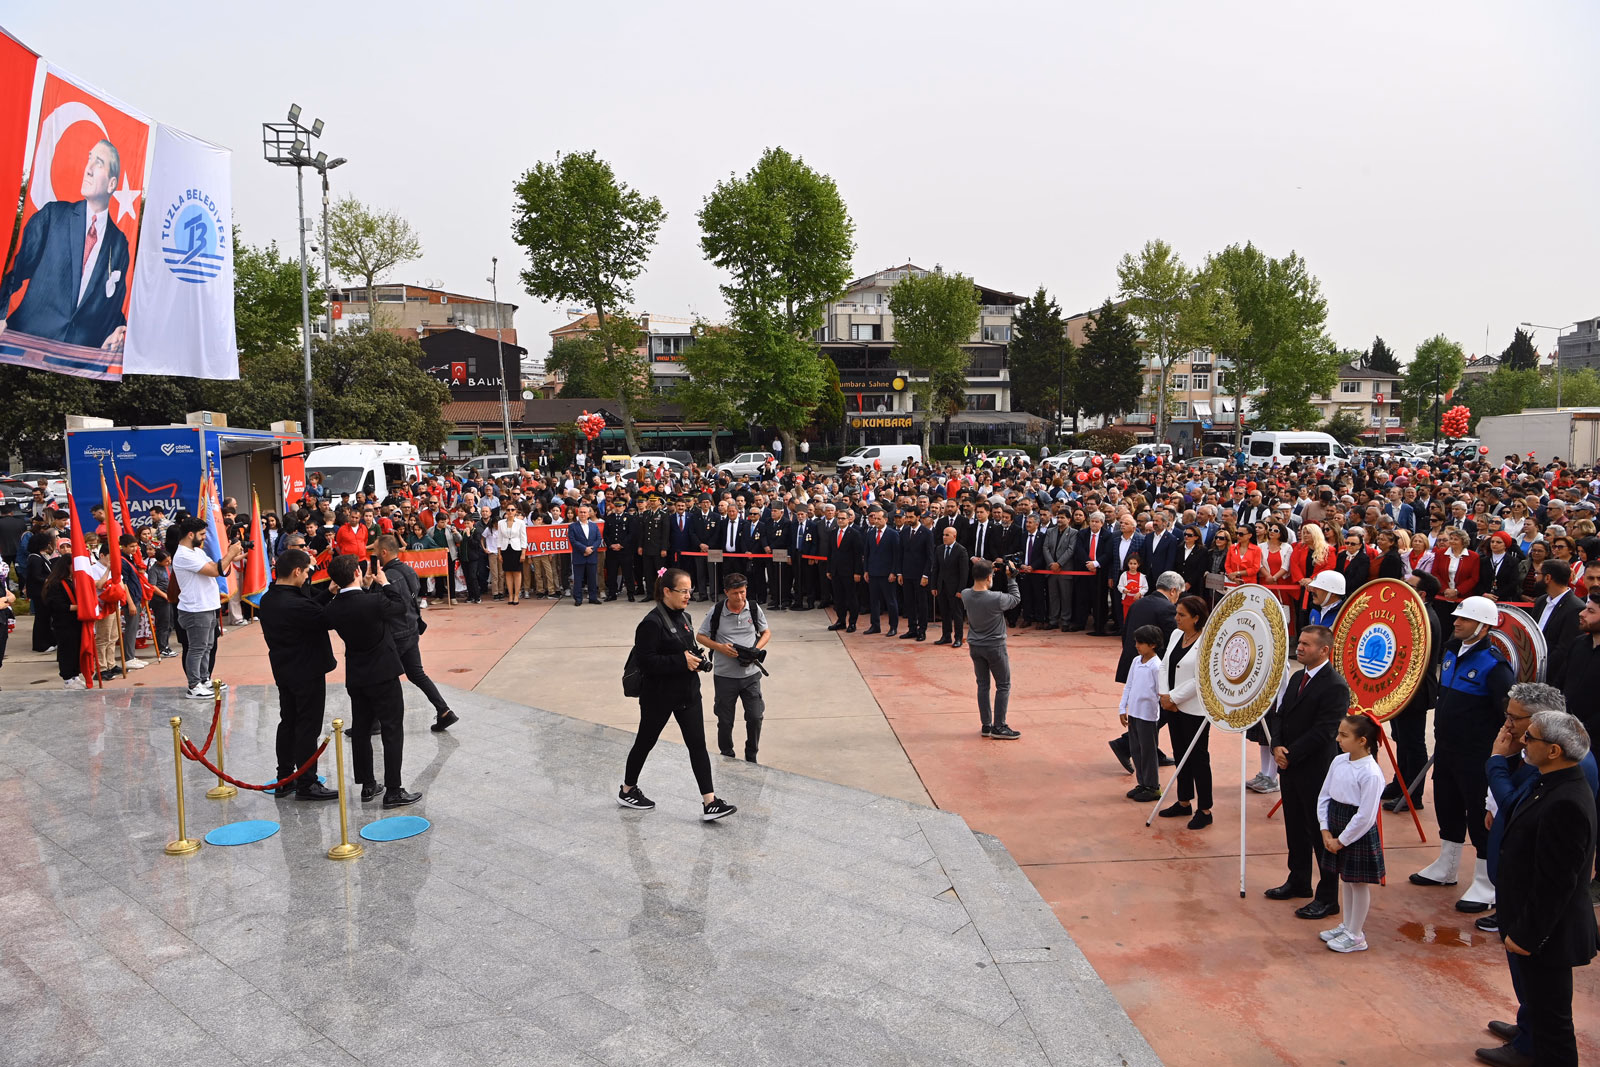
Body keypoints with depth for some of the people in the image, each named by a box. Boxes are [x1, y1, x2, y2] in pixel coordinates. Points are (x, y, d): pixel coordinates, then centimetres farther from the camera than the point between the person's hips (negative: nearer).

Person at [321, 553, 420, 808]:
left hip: (355, 677, 6)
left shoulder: (332, 609, -7)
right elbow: (400, 607, -5)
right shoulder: (374, 601, -24)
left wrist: (365, 587, 12)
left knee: (361, 730, 16)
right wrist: (384, 583, 4)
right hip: (383, 675, -6)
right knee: (392, 731, 2)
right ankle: (393, 791, 4)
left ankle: (368, 785, 27)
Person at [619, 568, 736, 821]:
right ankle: (627, 791, 34)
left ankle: (709, 803, 0)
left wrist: (696, 659, -1)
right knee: (645, 742, 12)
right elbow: (645, 661, -23)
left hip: (688, 692, 7)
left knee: (697, 744, 0)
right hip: (659, 695, -7)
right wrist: (681, 661, -25)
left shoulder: (684, 617, 6)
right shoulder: (652, 623, -20)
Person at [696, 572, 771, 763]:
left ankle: (751, 756, 24)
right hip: (724, 675, -1)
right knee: (725, 720, 10)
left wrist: (756, 649, -9)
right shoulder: (716, 611, -7)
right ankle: (726, 757, 31)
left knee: (755, 717, 1)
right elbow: (700, 636, 1)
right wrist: (719, 647, -16)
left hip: (751, 673, 1)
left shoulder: (754, 609, -3)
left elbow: (766, 632, 10)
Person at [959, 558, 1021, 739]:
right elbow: (1016, 599, -7)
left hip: (975, 647, 5)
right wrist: (1011, 578, -3)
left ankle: (986, 725, 19)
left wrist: (982, 568, 4)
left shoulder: (965, 595, -10)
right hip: (994, 647, -5)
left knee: (982, 685, 13)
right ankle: (999, 727, 9)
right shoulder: (997, 598, -24)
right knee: (1003, 686, 8)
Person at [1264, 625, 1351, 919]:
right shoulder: (1297, 679, 11)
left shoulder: (1335, 687, -17)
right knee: (1295, 829, 19)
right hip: (1290, 769, 8)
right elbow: (1280, 715, 11)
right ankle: (1298, 882, 34)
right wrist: (1277, 746, -6)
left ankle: (1328, 897, 11)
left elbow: (1323, 733, -21)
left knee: (1321, 834, 1)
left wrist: (1290, 754, -16)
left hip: (1316, 773, -8)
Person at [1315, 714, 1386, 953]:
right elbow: (1324, 796, 6)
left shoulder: (1370, 773, -23)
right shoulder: (1338, 762, 0)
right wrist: (1325, 830, -1)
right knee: (1345, 880, 20)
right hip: (1336, 831, 8)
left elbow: (1365, 817, -22)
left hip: (1359, 835, -8)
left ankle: (1356, 936, 20)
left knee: (1359, 883, 7)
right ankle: (1347, 926, 35)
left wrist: (1342, 841, -14)